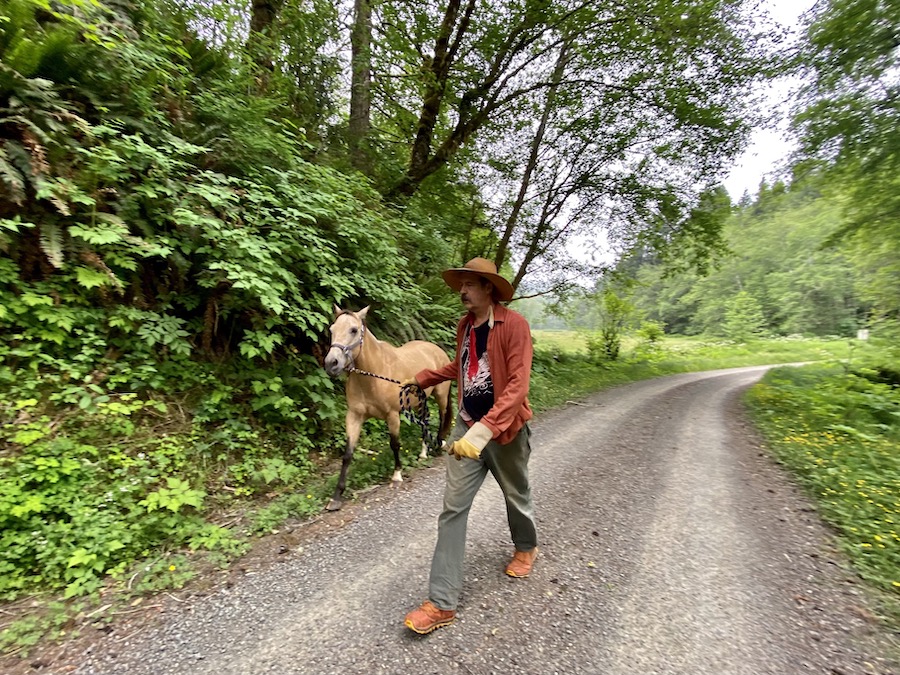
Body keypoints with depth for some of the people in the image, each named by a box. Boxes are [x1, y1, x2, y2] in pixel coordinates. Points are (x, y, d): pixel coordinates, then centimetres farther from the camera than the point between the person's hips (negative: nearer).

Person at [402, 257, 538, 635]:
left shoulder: (514, 325, -19)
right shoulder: (464, 325, 2)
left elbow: (518, 385, -28)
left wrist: (484, 430, -37)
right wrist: (422, 378, 18)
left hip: (506, 430, -5)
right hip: (466, 426, 5)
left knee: (515, 496, 21)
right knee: (453, 507, 2)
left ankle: (526, 547, 53)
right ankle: (442, 602, 14)